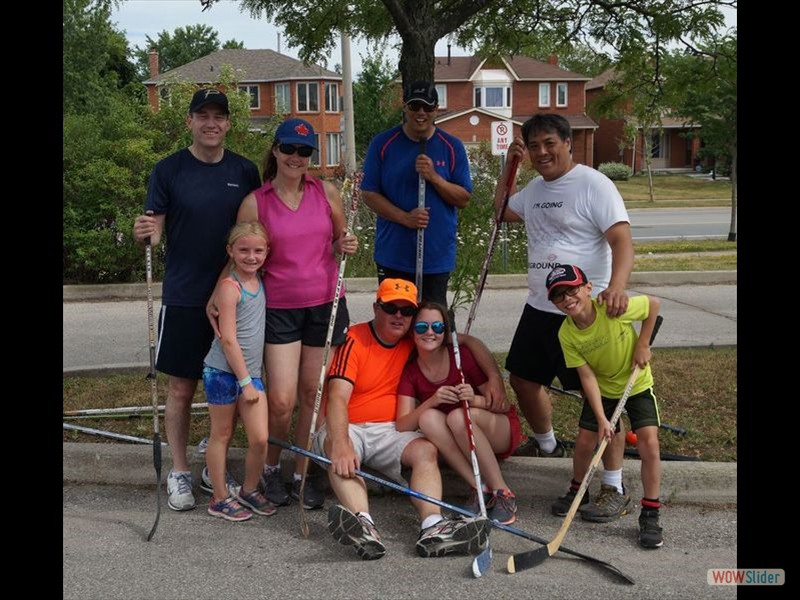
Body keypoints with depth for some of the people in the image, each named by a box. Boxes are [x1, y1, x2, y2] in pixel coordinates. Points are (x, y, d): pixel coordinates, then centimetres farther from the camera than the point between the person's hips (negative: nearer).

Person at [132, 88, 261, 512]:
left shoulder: (245, 171, 4)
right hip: (184, 297, -2)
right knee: (181, 387, 4)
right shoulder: (169, 170, -2)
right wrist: (145, 232, -25)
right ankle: (179, 472, 17)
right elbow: (153, 229, -3)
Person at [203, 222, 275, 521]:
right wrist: (245, 381, -14)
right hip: (223, 371, -5)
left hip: (250, 373, 6)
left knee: (260, 439, 0)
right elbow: (228, 339, -16)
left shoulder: (260, 281, 7)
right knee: (222, 435, 8)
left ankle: (249, 491, 21)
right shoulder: (230, 287, -13)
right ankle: (220, 498, 19)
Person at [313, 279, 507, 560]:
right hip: (348, 427, -4)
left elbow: (469, 342, 12)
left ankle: (432, 528, -46)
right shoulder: (354, 339, -12)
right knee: (339, 450, -37)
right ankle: (364, 526, -58)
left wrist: (494, 377, -4)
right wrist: (341, 445, -41)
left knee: (426, 449, -26)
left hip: (390, 431, 4)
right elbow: (337, 397, -25)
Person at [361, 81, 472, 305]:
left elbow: (463, 199, 2)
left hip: (437, 255, 0)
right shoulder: (382, 143, 0)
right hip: (393, 254, 0)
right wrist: (405, 218, -15)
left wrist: (434, 177, -16)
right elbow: (369, 194, -2)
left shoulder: (452, 147, 2)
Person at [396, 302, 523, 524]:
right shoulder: (410, 371, -5)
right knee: (429, 418, -27)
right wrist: (432, 402, -31)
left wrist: (475, 399, -33)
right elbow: (402, 425, -15)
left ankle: (503, 493, -25)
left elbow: (504, 404, -12)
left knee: (458, 416, -34)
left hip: (501, 433, -3)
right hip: (453, 445, 3)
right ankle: (480, 489, -24)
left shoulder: (463, 356, -14)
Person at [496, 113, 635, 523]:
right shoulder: (535, 189, 14)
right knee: (523, 378, 18)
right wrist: (510, 166, 20)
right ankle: (546, 444, 44)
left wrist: (616, 286, -39)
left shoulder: (593, 185, -12)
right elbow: (501, 211, 33)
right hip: (540, 307, 9)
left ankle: (614, 486, 2)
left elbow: (622, 241, -21)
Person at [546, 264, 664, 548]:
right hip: (602, 389, 3)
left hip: (637, 384, -2)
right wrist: (601, 419, -24)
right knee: (584, 442, -1)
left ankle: (650, 516, -4)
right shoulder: (566, 334, -20)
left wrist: (642, 344, -15)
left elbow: (654, 303, -12)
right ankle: (576, 492, 29)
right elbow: (588, 377, -18)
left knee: (649, 444, -15)